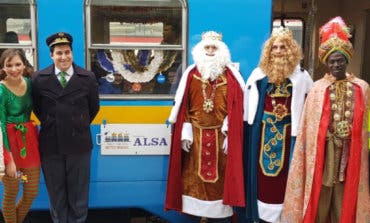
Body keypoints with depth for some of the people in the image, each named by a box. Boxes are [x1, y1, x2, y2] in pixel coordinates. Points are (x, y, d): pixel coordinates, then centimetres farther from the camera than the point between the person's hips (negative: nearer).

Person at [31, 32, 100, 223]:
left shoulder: (88, 78, -3)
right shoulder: (39, 78, -3)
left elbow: (94, 107, 8)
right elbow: (37, 107, 10)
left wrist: (80, 126, 9)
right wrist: (50, 126, 8)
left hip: (79, 143, 0)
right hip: (50, 144, 1)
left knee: (79, 192, 12)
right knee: (56, 193, 14)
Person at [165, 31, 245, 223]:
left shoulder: (230, 75, 1)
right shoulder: (191, 74, 5)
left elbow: (235, 107, -3)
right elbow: (183, 106, 3)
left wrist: (229, 134, -10)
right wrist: (185, 133, -4)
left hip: (220, 135, -1)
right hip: (196, 135, 1)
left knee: (220, 176, 4)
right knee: (194, 176, 5)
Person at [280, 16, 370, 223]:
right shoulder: (318, 88, -3)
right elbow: (309, 126, -3)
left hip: (350, 151, 2)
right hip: (323, 150, -1)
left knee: (345, 198, 11)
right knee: (320, 198, 7)